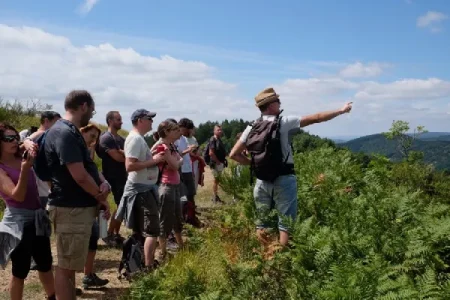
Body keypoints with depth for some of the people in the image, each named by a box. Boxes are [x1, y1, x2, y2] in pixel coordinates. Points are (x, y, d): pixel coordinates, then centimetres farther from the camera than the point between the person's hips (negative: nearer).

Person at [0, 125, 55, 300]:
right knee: (20, 270, 3)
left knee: (45, 263, 19)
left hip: (38, 217, 7)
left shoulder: (22, 159, 5)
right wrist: (24, 170, -31)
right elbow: (18, 196, -21)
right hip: (19, 220, -6)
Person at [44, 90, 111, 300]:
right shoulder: (65, 133, -20)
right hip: (71, 209, -10)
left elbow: (87, 167, 18)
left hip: (78, 207, 10)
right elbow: (80, 176, -24)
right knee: (66, 265, 0)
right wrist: (101, 198, -9)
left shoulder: (70, 132, 13)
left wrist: (102, 183, 1)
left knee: (69, 264, 18)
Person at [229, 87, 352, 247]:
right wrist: (341, 111, 6)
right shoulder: (284, 122, -8)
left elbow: (234, 154, 1)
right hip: (283, 179, -4)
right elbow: (316, 118, -4)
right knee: (286, 224, 3)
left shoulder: (251, 128, 3)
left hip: (262, 180, 4)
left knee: (261, 222, 13)